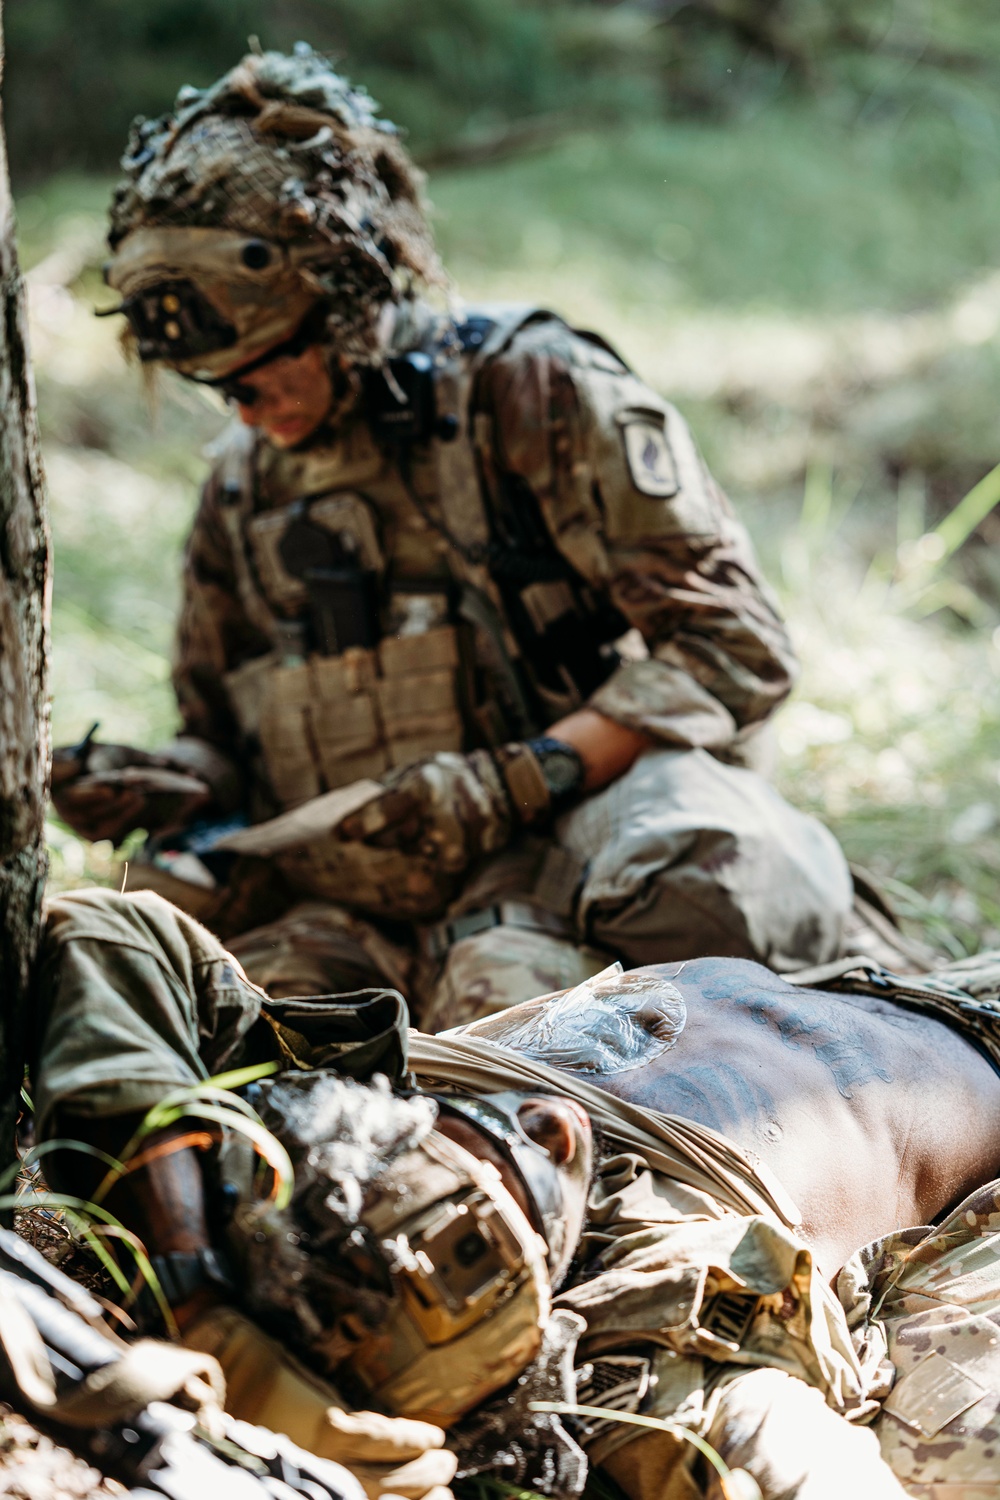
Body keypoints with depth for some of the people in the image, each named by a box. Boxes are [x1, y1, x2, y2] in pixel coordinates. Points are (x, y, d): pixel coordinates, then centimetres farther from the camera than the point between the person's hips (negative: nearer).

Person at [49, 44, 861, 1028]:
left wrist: (508, 786, -16)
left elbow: (734, 647, -7)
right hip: (358, 904, 5)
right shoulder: (242, 486, 18)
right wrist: (168, 791, 3)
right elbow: (223, 739, 28)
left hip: (570, 833, -5)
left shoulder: (535, 393, 0)